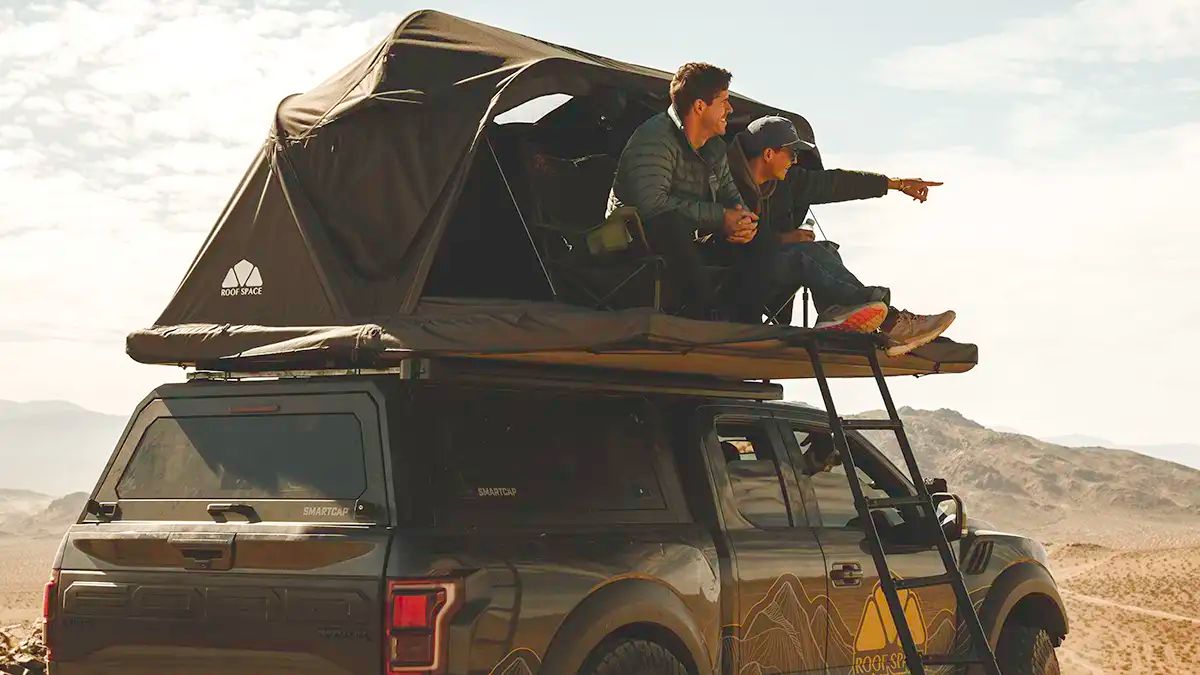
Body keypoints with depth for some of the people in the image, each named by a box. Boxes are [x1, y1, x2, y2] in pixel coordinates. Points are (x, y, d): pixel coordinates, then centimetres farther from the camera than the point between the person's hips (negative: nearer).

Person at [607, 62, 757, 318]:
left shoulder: (714, 146, 10)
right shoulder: (655, 139, -19)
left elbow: (729, 192, 17)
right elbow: (652, 204, -32)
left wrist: (743, 219, -11)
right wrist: (720, 217, -27)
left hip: (686, 245, 9)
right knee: (672, 223, -38)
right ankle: (708, 317, -39)